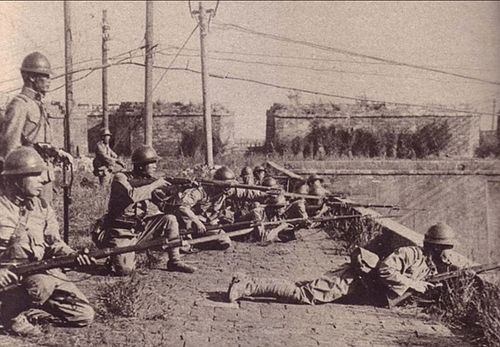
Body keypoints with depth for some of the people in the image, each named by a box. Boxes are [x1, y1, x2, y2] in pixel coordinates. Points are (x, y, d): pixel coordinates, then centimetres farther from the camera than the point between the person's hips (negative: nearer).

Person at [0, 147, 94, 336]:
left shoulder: (42, 207, 11)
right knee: (43, 284, -39)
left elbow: (54, 243, 6)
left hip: (43, 271, 5)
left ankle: (30, 313, 8)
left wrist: (73, 256, -16)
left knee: (84, 314, -6)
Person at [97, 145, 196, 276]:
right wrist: (154, 185, -21)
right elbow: (132, 195, -30)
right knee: (125, 269, -24)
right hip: (121, 234, -6)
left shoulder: (147, 182, 8)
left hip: (141, 229, 6)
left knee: (169, 219, -11)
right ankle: (114, 259, 13)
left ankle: (174, 261, -3)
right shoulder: (120, 178, -10)